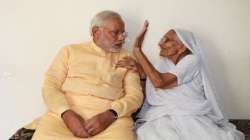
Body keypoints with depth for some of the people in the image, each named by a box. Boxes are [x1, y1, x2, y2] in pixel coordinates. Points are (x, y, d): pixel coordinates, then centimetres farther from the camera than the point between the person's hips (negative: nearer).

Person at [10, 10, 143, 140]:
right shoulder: (70, 51, 13)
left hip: (112, 118, 1)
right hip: (65, 114, 0)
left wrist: (110, 115, -13)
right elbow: (50, 86, 5)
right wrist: (67, 114, -13)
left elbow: (135, 95, 5)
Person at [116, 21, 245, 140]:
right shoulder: (163, 62, 12)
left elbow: (159, 82, -21)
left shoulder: (192, 60, -7)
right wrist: (136, 66, -6)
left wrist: (137, 50, -19)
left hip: (194, 117, -3)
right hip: (163, 117, 3)